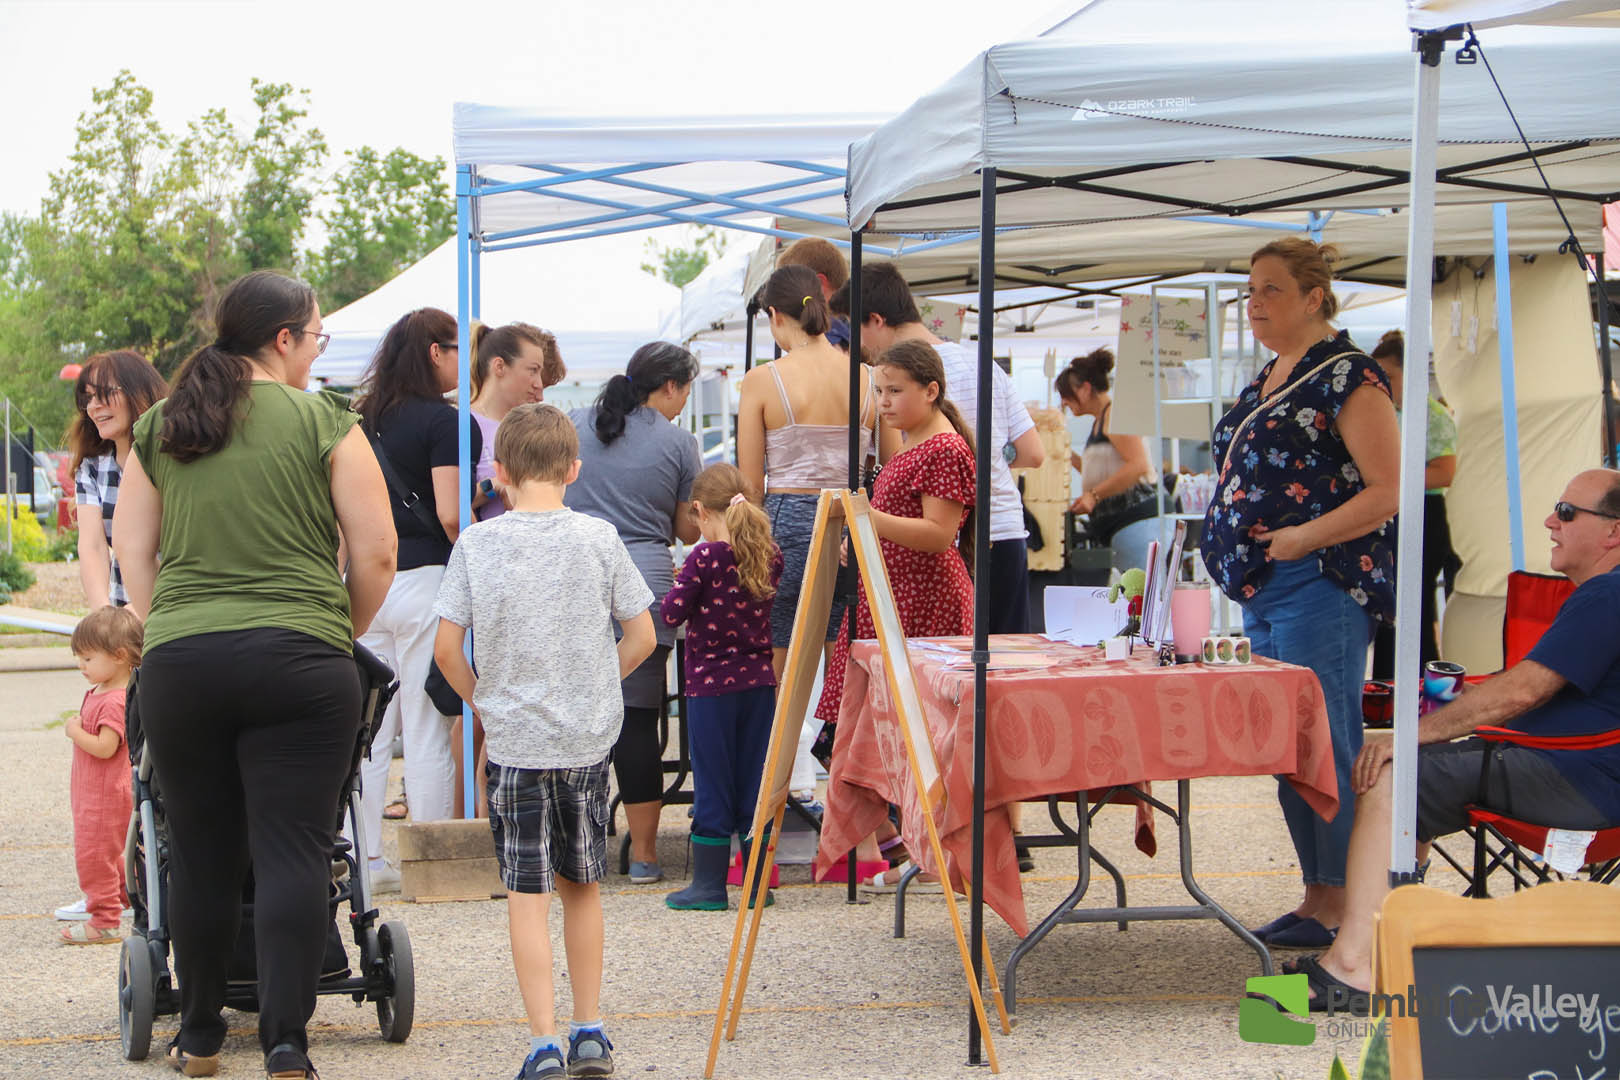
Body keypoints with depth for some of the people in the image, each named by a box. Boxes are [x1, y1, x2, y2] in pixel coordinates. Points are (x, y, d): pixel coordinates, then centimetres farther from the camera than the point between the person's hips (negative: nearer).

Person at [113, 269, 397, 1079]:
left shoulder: (159, 427, 12)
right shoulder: (324, 422, 0)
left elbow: (132, 549, 14)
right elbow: (375, 554, -1)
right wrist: (343, 634, 14)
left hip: (178, 662, 4)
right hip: (298, 662, -3)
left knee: (200, 855, 12)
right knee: (293, 853, -3)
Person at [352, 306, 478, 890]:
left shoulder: (363, 420, 10)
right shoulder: (443, 421, -9)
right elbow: (450, 516, -16)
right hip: (424, 579, -6)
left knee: (369, 729, 9)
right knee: (427, 730, 0)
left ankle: (367, 861, 11)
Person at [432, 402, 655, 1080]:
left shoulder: (477, 544, -6)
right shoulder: (599, 540, -3)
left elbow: (447, 648, -8)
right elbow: (641, 638, 1)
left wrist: (481, 697, 9)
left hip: (514, 743, -2)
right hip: (589, 740, 2)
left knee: (527, 895, 1)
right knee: (582, 885, 15)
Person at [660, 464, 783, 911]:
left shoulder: (705, 558, -15)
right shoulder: (770, 555, 1)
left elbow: (672, 613, -12)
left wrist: (681, 582, 7)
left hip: (711, 683, -5)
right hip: (759, 680, 5)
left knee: (712, 783, 2)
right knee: (753, 781, 11)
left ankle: (710, 884, 7)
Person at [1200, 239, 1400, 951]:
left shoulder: (1346, 375, -9)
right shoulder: (1267, 381, 18)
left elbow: (1389, 491, -15)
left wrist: (1303, 538, -19)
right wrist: (1237, 555, 13)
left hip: (1320, 587, -10)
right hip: (1263, 591, 10)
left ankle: (1340, 904, -3)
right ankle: (1317, 896, 18)